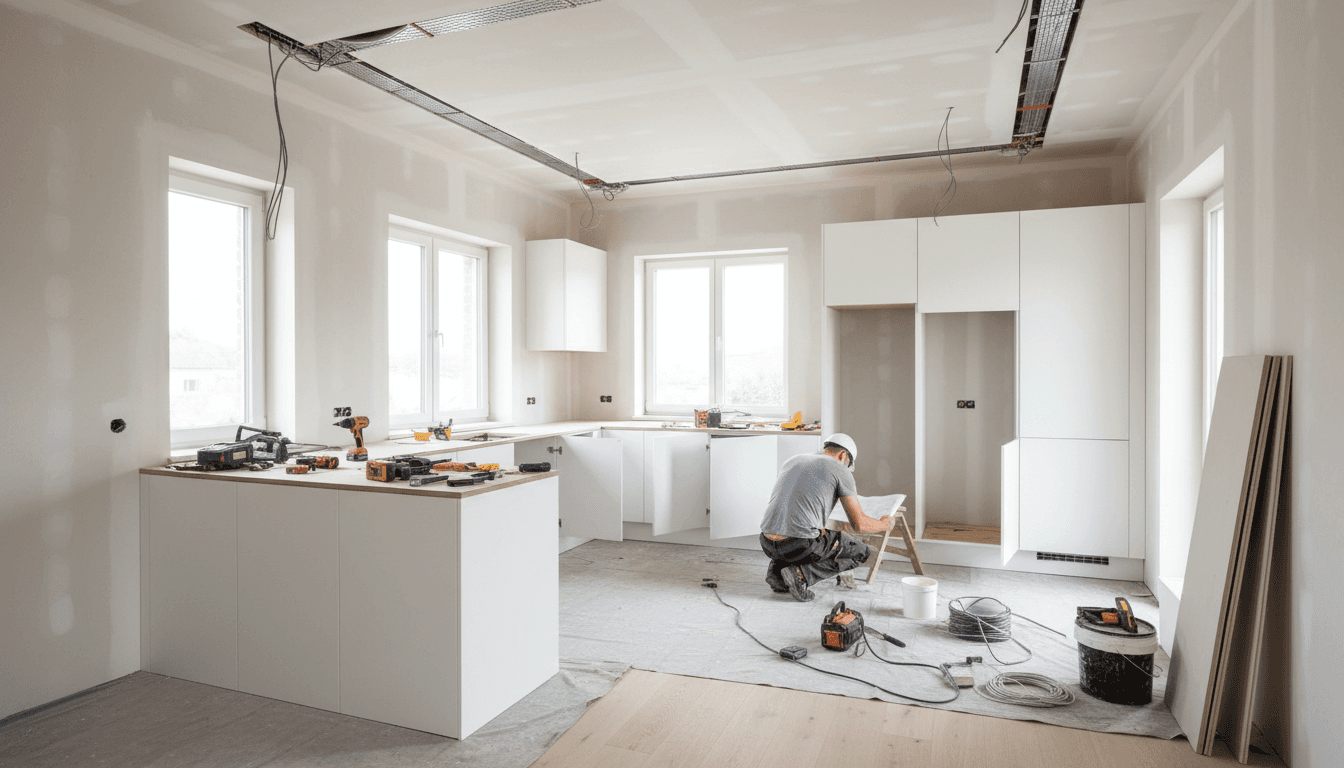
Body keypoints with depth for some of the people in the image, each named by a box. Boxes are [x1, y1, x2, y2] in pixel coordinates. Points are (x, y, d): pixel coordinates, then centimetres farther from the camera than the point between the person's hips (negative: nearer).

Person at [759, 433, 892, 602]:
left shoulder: (792, 461, 23)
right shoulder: (840, 471, 6)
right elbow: (860, 523, 4)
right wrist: (884, 525, 27)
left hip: (768, 544, 6)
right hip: (801, 546, -6)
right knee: (860, 551, 17)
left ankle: (777, 569, 13)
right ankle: (801, 575, -3)